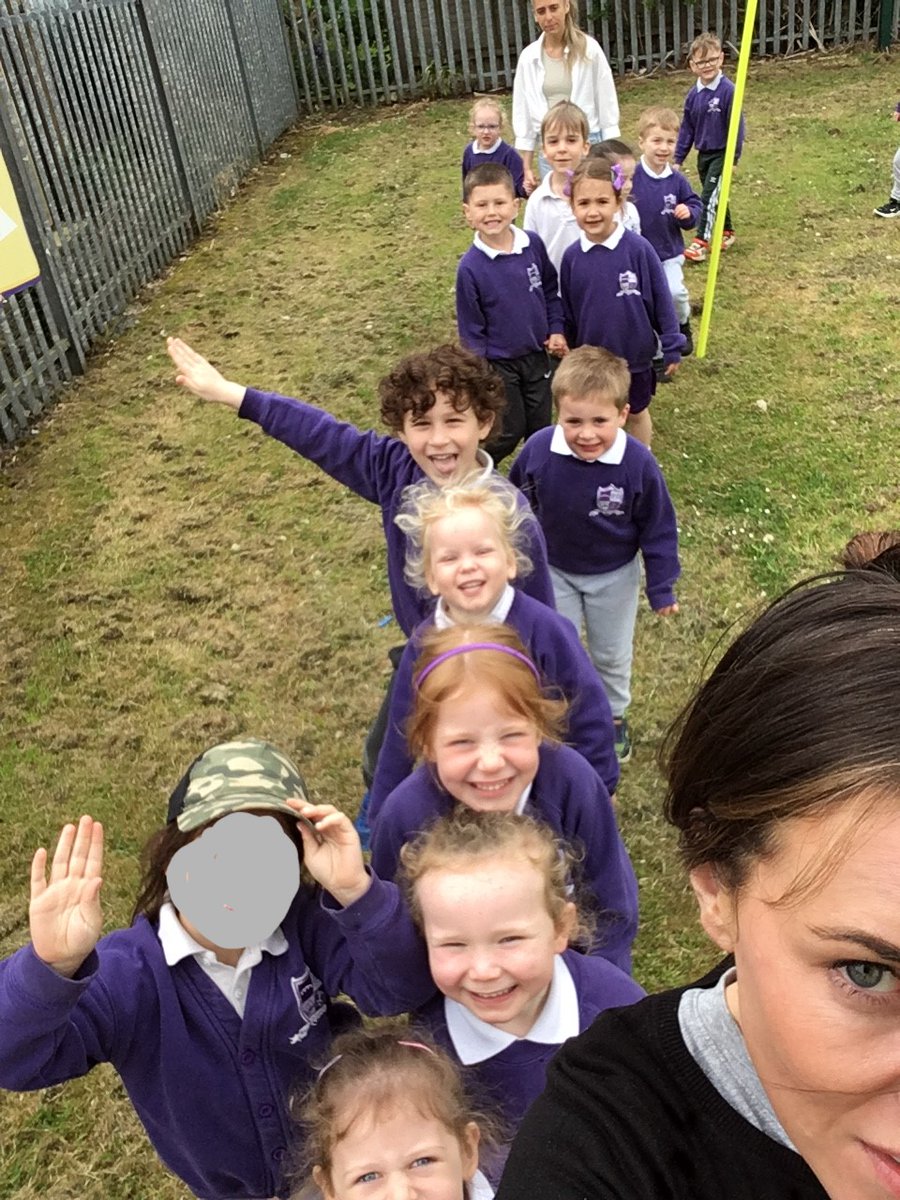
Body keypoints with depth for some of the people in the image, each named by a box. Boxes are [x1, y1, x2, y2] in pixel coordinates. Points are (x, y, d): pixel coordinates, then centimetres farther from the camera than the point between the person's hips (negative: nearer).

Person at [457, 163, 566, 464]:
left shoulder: (533, 244, -9)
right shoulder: (470, 267, -19)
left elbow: (551, 289, 8)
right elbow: (471, 329, -11)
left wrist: (556, 329, -1)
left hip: (537, 355, 4)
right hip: (499, 364, -4)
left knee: (540, 427, 15)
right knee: (510, 431, 5)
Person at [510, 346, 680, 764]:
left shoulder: (639, 463, -30)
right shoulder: (538, 451, -27)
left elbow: (658, 529, -15)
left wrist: (661, 588, -7)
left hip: (615, 577, 0)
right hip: (554, 572, 1)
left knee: (613, 654, 22)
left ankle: (614, 714, 49)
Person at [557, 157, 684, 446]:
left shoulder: (639, 249, -18)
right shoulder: (571, 257, -9)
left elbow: (661, 300, -10)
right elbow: (567, 312, 3)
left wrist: (672, 347, -5)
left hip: (636, 355, -2)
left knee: (637, 413, 19)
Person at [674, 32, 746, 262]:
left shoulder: (728, 90, -17)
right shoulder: (693, 95, 2)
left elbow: (736, 126, -15)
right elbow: (686, 128, 10)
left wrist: (734, 157, -15)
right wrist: (678, 159, 10)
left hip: (721, 155, -7)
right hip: (703, 154, 7)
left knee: (709, 197, -11)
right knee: (713, 196, 16)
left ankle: (701, 242, -9)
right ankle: (726, 233, 33)